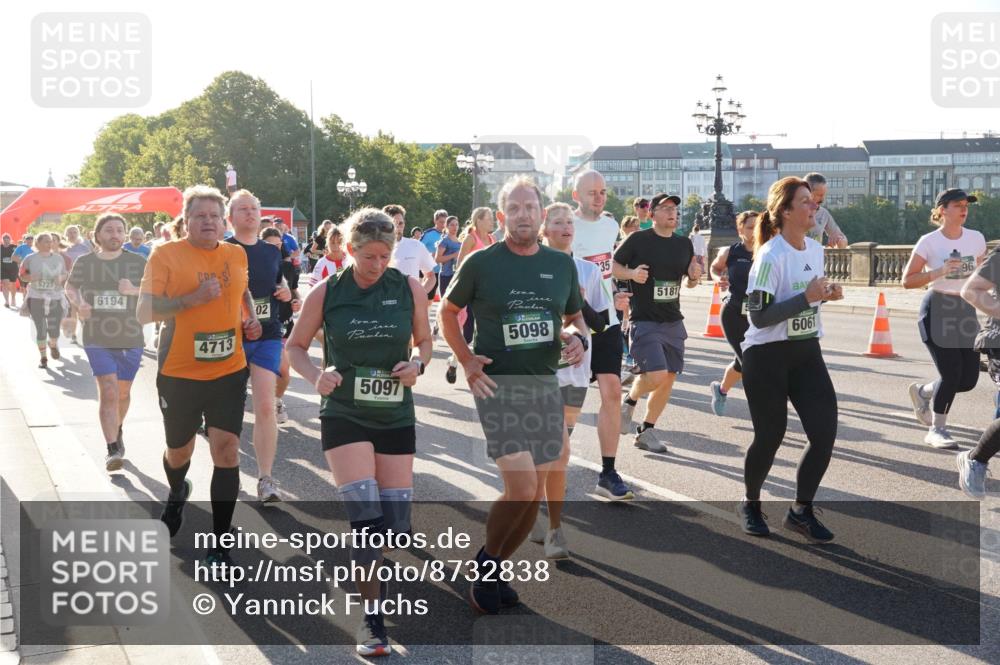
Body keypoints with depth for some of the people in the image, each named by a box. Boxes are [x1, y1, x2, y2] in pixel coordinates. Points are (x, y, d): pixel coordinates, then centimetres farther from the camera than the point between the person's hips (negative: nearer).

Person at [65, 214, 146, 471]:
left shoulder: (137, 261, -3)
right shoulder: (85, 262, 1)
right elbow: (70, 287, 18)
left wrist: (134, 290, -19)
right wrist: (78, 302, -3)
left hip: (131, 338, 1)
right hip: (97, 338, -1)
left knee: (123, 392, 15)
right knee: (108, 391, -14)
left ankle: (117, 430, 43)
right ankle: (112, 449, -13)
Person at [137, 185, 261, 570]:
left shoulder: (236, 255, 5)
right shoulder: (166, 255, -8)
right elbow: (143, 313, -13)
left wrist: (250, 318, 7)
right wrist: (193, 297, -24)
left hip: (229, 371, 2)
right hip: (179, 374, -2)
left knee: (226, 450, -9)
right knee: (178, 451, 16)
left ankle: (219, 545, 1)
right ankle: (177, 493, 53)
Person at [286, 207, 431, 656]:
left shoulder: (410, 289, -1)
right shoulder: (326, 293, -5)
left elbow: (424, 341, 12)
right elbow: (296, 346, 5)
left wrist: (417, 363, -11)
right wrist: (316, 375, -15)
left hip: (396, 415, 3)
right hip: (344, 416, -3)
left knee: (397, 520, 3)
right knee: (365, 514, -16)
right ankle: (370, 617, -1)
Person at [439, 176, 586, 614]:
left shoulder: (561, 265, 7)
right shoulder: (481, 263, -4)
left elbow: (575, 318, 19)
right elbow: (448, 311, 8)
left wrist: (577, 338, -4)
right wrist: (466, 359, -4)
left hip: (545, 384, 5)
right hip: (497, 384, -5)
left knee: (536, 491, 8)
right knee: (520, 488, -15)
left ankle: (494, 572, 27)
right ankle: (485, 562, 11)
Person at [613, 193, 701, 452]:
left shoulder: (684, 244, 9)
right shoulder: (638, 240, -8)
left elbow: (689, 282, 18)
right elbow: (613, 266, -1)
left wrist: (694, 277, -5)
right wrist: (632, 273, -19)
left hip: (673, 322, 6)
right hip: (644, 321, -6)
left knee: (669, 378, 6)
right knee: (657, 375, -18)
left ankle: (646, 431, 21)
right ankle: (629, 401, 13)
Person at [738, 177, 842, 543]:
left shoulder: (816, 249, 6)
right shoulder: (770, 257, -18)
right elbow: (760, 317, -22)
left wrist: (827, 295, 0)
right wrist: (808, 297, -25)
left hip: (806, 352, 7)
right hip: (767, 356, -6)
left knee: (825, 433, -5)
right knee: (770, 435, 1)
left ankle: (801, 510, 11)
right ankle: (750, 504, 27)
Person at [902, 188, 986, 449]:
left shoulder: (976, 238, 3)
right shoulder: (929, 242, -10)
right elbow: (907, 281, -10)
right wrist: (939, 272, -21)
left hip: (966, 310, 5)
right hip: (937, 310, -5)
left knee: (969, 379, 1)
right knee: (952, 373, -12)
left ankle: (922, 392, 30)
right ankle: (937, 430, 8)